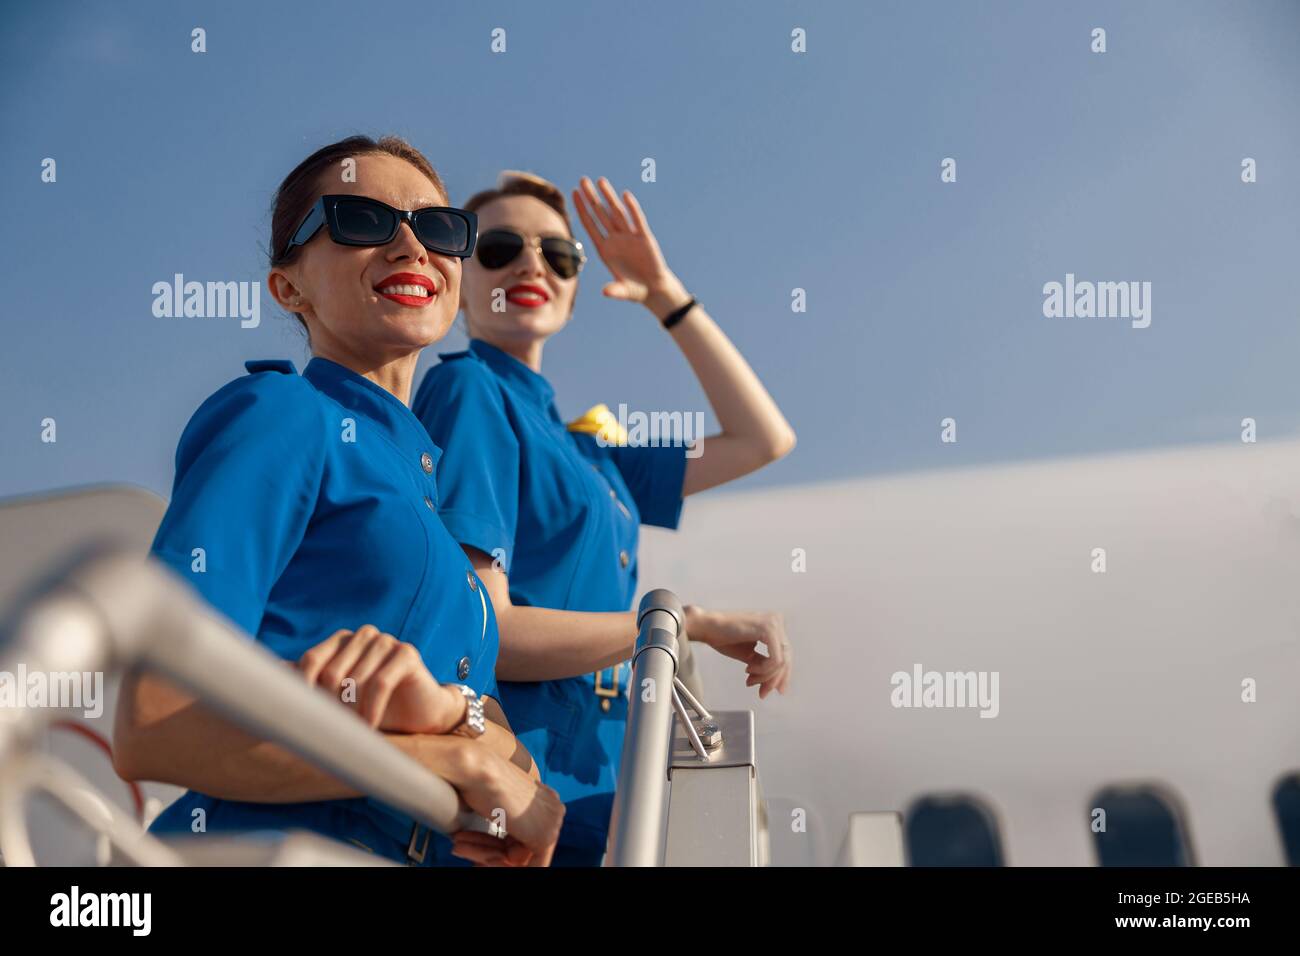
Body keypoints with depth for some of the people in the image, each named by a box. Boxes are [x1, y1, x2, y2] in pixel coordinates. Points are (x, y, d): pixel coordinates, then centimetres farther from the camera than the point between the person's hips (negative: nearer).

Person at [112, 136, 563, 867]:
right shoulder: (278, 412, -5)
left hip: (419, 850, 6)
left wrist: (446, 706, -14)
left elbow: (512, 772, 7)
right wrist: (461, 758, -13)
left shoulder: (421, 475, 15)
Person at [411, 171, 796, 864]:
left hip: (590, 793, 8)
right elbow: (477, 630, -17)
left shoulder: (579, 449, 16)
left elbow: (764, 440, 23)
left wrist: (666, 295, 19)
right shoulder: (466, 389, -6)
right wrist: (692, 623, -13)